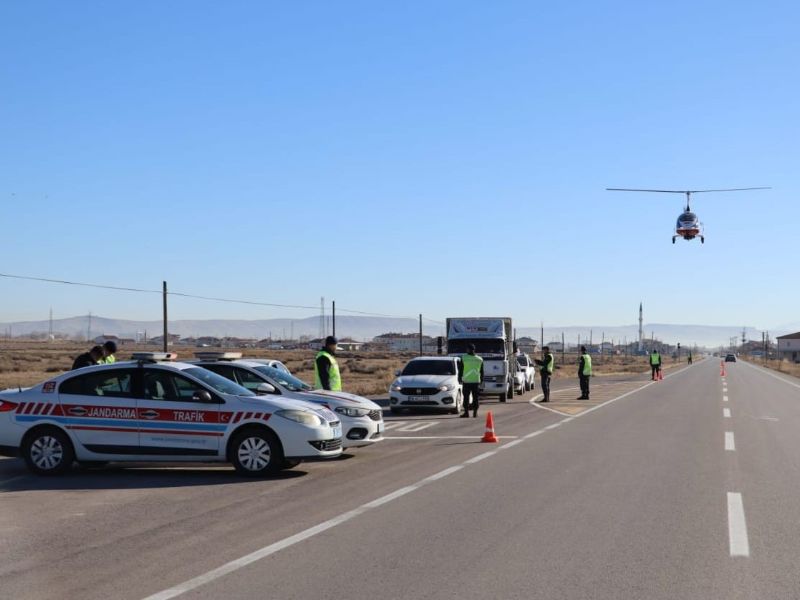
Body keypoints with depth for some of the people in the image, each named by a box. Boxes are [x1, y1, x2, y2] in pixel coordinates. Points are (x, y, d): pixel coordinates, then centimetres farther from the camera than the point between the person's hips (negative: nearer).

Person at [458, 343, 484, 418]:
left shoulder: (463, 358, -4)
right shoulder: (480, 359, 7)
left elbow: (460, 370, 1)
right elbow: (482, 372, 13)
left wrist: (459, 378, 11)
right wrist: (481, 379, 23)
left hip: (466, 381, -3)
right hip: (476, 381, 3)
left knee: (466, 397, 1)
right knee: (475, 398, 6)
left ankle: (466, 412, 0)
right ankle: (475, 413, 5)